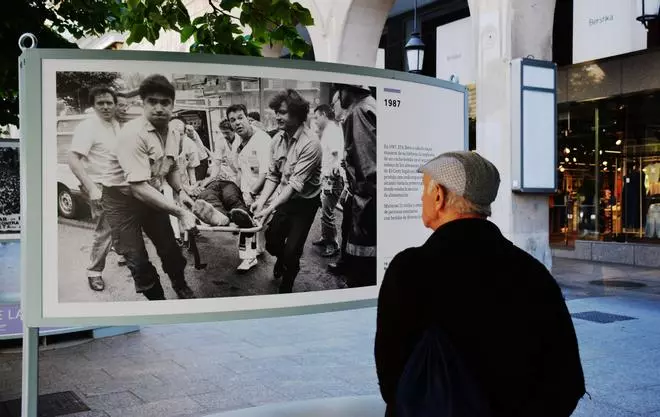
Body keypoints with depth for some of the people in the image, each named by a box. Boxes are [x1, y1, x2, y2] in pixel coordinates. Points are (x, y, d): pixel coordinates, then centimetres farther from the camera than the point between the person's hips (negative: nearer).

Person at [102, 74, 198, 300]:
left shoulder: (174, 135, -5)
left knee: (169, 247, 17)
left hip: (153, 196, 7)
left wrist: (179, 191, -4)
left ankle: (181, 288, 42)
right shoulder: (133, 133, -31)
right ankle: (156, 298, 19)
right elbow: (140, 188, -35)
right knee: (138, 260, -3)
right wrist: (180, 212, -33)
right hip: (124, 199, -7)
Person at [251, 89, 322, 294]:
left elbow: (296, 183, -27)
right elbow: (273, 175, 2)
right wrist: (262, 199, -13)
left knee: (292, 250, -2)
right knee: (271, 242, 11)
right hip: (283, 199, 5)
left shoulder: (310, 143, -24)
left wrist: (270, 208, -30)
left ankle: (286, 288, 26)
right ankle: (282, 259, 48)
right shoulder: (277, 139, -3)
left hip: (304, 202, -5)